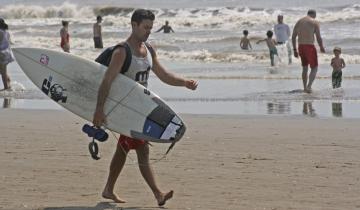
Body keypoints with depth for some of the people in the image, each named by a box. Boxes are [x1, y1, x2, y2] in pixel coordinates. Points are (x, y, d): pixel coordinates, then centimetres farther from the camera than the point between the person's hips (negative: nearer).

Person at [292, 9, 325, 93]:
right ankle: (309, 86, -19)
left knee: (305, 68, 21)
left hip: (300, 47, 5)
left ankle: (305, 88, 24)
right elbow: (318, 37, -9)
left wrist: (295, 50, 16)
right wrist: (322, 48, 7)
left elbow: (293, 37, 10)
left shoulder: (298, 22, 12)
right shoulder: (315, 23, -4)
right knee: (314, 68, 1)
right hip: (310, 46, -5)